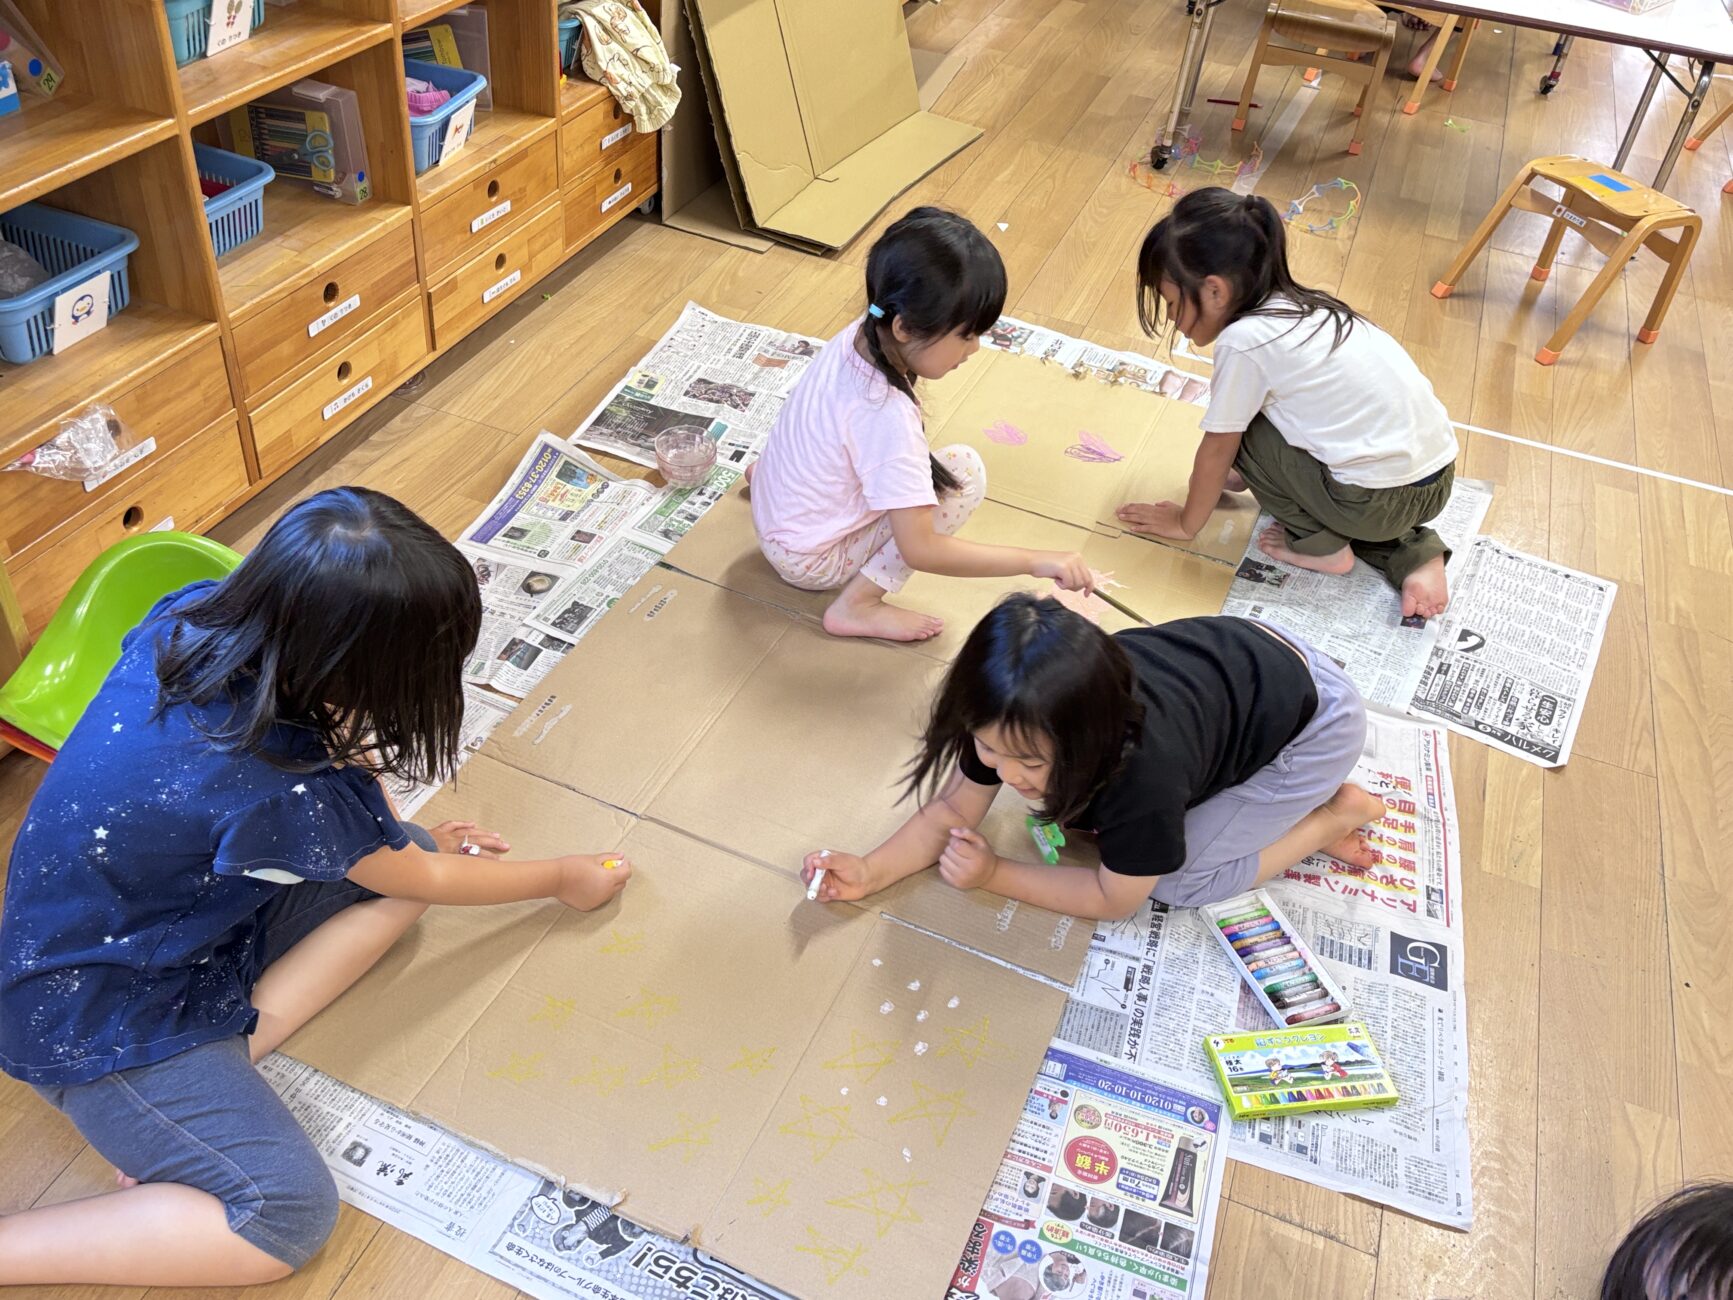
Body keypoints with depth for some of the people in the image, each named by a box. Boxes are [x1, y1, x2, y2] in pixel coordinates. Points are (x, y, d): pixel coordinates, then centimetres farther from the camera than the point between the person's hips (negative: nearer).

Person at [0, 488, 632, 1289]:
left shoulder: (193, 616, -17)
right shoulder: (281, 794, -35)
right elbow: (431, 880, -14)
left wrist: (395, 831, 0)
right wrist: (563, 879, 2)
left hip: (166, 908, 8)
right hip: (97, 1016, -8)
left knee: (395, 864, -2)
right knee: (289, 1216, -13)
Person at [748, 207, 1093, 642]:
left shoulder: (859, 335, -12)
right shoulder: (887, 416, -35)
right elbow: (920, 550, -33)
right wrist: (1035, 560, -31)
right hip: (811, 562, -8)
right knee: (964, 470, -17)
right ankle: (857, 605, -11)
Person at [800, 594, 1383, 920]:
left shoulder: (1143, 770, -42)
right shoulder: (1016, 719, -27)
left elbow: (1114, 899, -24)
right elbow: (955, 808, -15)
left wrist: (993, 874, -22)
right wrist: (871, 871, -29)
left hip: (1313, 711, -6)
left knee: (1178, 882, -9)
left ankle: (1334, 816, 6)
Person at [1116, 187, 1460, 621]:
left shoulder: (1243, 341, -15)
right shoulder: (1296, 304, 10)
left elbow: (1218, 449, -3)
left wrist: (1185, 522, 11)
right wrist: (1240, 474, 35)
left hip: (1381, 500, -8)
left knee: (1244, 430, 2)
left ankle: (1320, 547, 10)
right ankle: (1413, 554, 15)